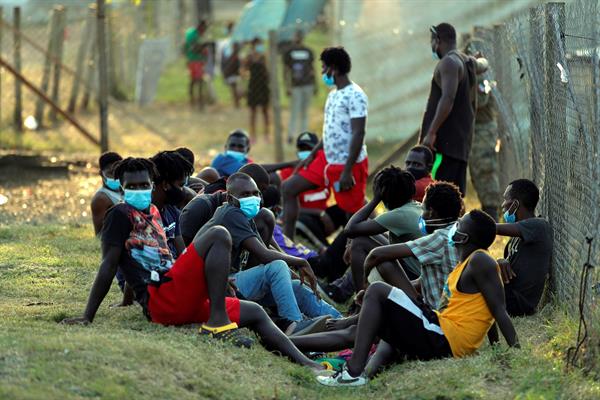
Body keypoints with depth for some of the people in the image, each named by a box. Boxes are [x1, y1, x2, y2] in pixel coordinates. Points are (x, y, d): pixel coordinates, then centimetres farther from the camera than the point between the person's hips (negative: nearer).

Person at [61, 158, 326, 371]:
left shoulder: (153, 212, 24)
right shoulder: (122, 214, 0)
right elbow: (108, 266, -6)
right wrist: (87, 318, -11)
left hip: (184, 302, 9)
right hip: (160, 298, -9)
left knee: (255, 313, 10)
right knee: (218, 236, -21)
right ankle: (218, 323, -27)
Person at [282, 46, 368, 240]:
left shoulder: (355, 96, -17)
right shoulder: (333, 95, 12)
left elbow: (358, 133, -21)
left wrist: (347, 171, -24)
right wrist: (312, 155, 15)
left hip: (349, 164, -10)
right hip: (327, 159, 10)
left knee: (355, 213, -4)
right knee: (289, 188, 7)